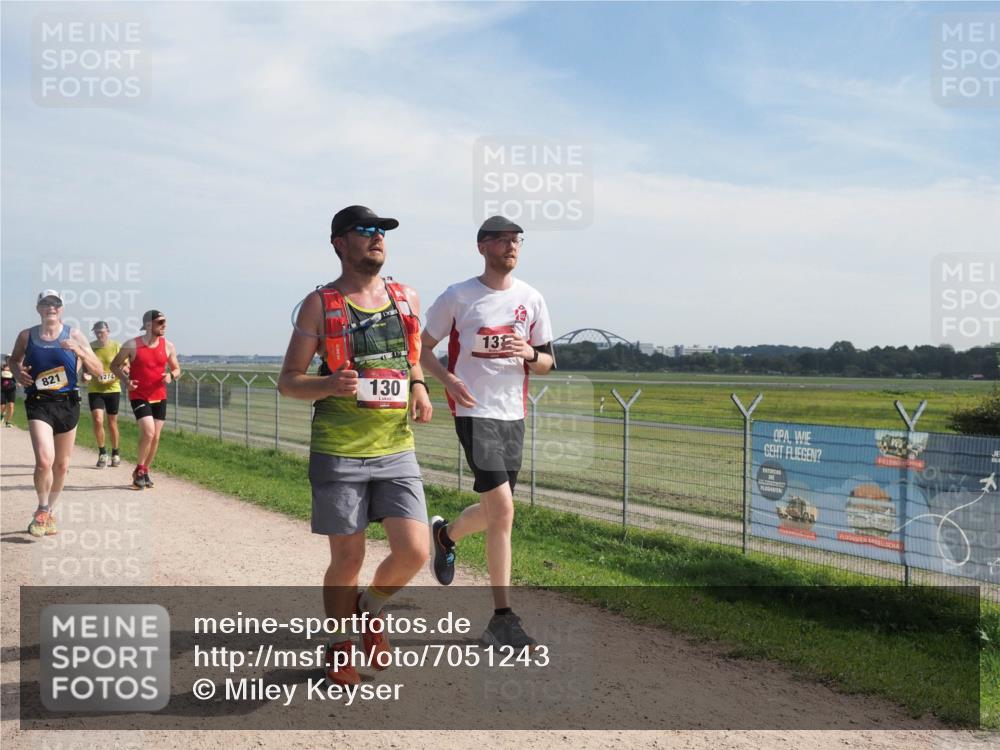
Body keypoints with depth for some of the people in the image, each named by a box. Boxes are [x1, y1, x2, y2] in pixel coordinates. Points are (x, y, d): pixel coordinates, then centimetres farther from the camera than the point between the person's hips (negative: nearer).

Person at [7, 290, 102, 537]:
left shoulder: (74, 336, 2)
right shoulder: (26, 336, 3)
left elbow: (98, 370, -1)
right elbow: (14, 360, 20)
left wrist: (79, 351, -18)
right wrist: (18, 373, -3)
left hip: (67, 404, 2)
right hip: (38, 404, -2)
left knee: (62, 465, 11)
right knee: (44, 461, -19)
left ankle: (50, 511, 33)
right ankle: (42, 510, 5)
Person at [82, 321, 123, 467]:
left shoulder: (117, 347, -1)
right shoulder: (89, 347, 1)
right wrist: (85, 376, -11)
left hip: (112, 389, 0)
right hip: (94, 390, 0)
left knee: (112, 423, 8)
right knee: (97, 420, -14)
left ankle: (115, 453, 26)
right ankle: (102, 452, 6)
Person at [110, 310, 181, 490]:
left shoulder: (168, 346, 0)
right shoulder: (132, 345, -9)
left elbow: (177, 369, 11)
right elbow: (114, 365, 2)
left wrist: (171, 376, -13)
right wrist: (126, 380, -15)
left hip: (159, 397, 4)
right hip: (139, 396, -4)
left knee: (155, 437, 6)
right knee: (148, 432, -18)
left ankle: (145, 471, 25)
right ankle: (138, 470, 2)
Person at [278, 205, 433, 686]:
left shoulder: (407, 299, 9)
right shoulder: (320, 304, -2)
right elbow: (288, 381, 0)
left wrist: (418, 387, 3)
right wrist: (330, 384, -20)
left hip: (396, 448, 3)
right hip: (338, 452, -3)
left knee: (414, 552, -5)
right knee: (348, 559, 4)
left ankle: (371, 611, 26)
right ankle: (341, 646, 29)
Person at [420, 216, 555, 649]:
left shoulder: (531, 300, 9)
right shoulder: (457, 297, -2)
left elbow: (547, 364, 13)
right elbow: (423, 348, 5)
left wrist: (528, 354, -10)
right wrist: (447, 378, -14)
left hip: (513, 414, 5)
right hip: (474, 412, -5)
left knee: (495, 511, 11)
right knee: (503, 508, -15)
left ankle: (445, 534, 44)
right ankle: (503, 618, -7)